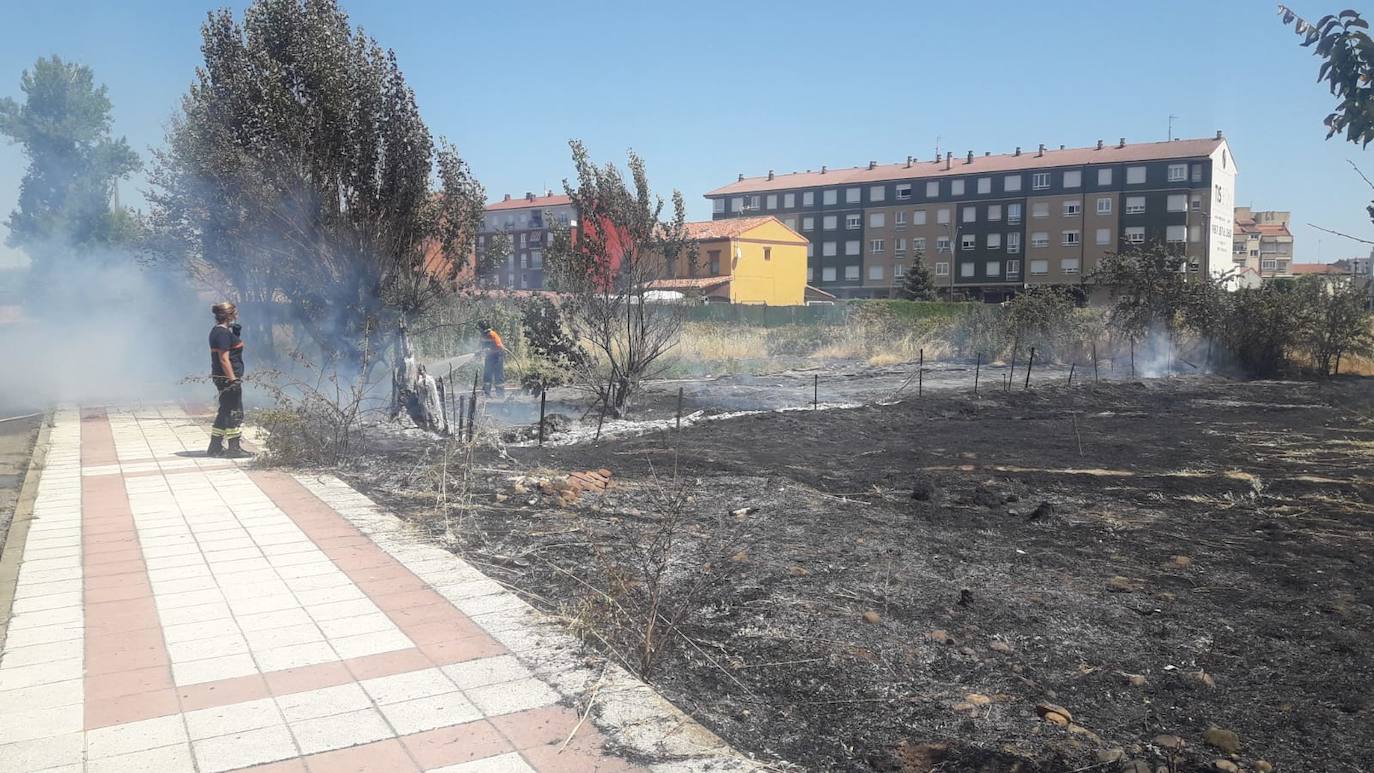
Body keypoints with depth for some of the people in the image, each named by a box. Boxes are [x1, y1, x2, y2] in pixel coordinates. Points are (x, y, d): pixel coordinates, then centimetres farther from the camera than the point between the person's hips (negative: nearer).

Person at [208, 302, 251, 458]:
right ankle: (234, 448, 1)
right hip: (228, 377, -10)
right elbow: (224, 359, -21)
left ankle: (215, 447, 21)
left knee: (225, 411, 16)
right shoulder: (223, 333, -16)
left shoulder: (217, 331, 14)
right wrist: (233, 379, -22)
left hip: (221, 377, 11)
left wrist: (236, 334, 12)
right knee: (235, 412, -4)